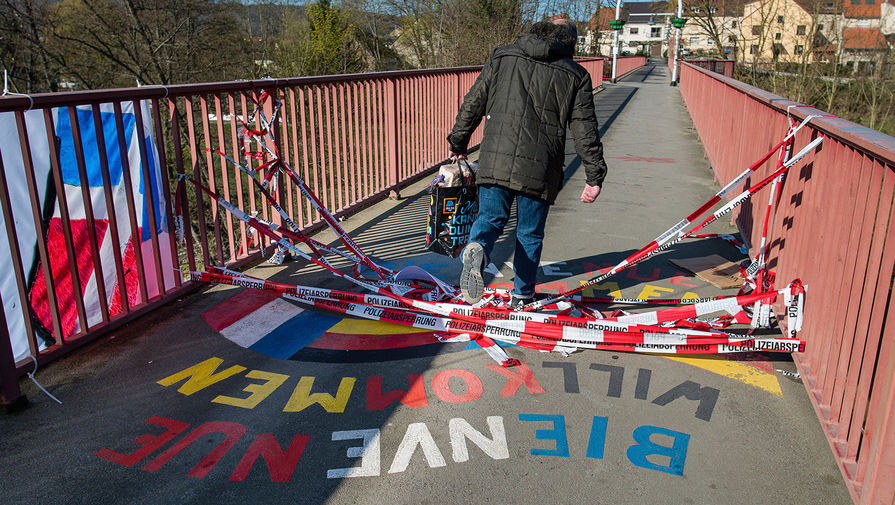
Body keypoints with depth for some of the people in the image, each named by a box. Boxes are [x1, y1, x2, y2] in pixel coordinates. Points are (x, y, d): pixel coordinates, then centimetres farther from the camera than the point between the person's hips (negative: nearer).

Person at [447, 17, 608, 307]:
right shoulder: (576, 76, 8)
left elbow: (473, 104, 13)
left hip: (494, 160, 1)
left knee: (490, 218, 14)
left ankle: (477, 250, -20)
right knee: (530, 234, 14)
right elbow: (585, 131, 3)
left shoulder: (501, 58, 12)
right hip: (539, 170, 0)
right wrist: (595, 176, 8)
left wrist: (458, 142, 25)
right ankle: (522, 298, 24)